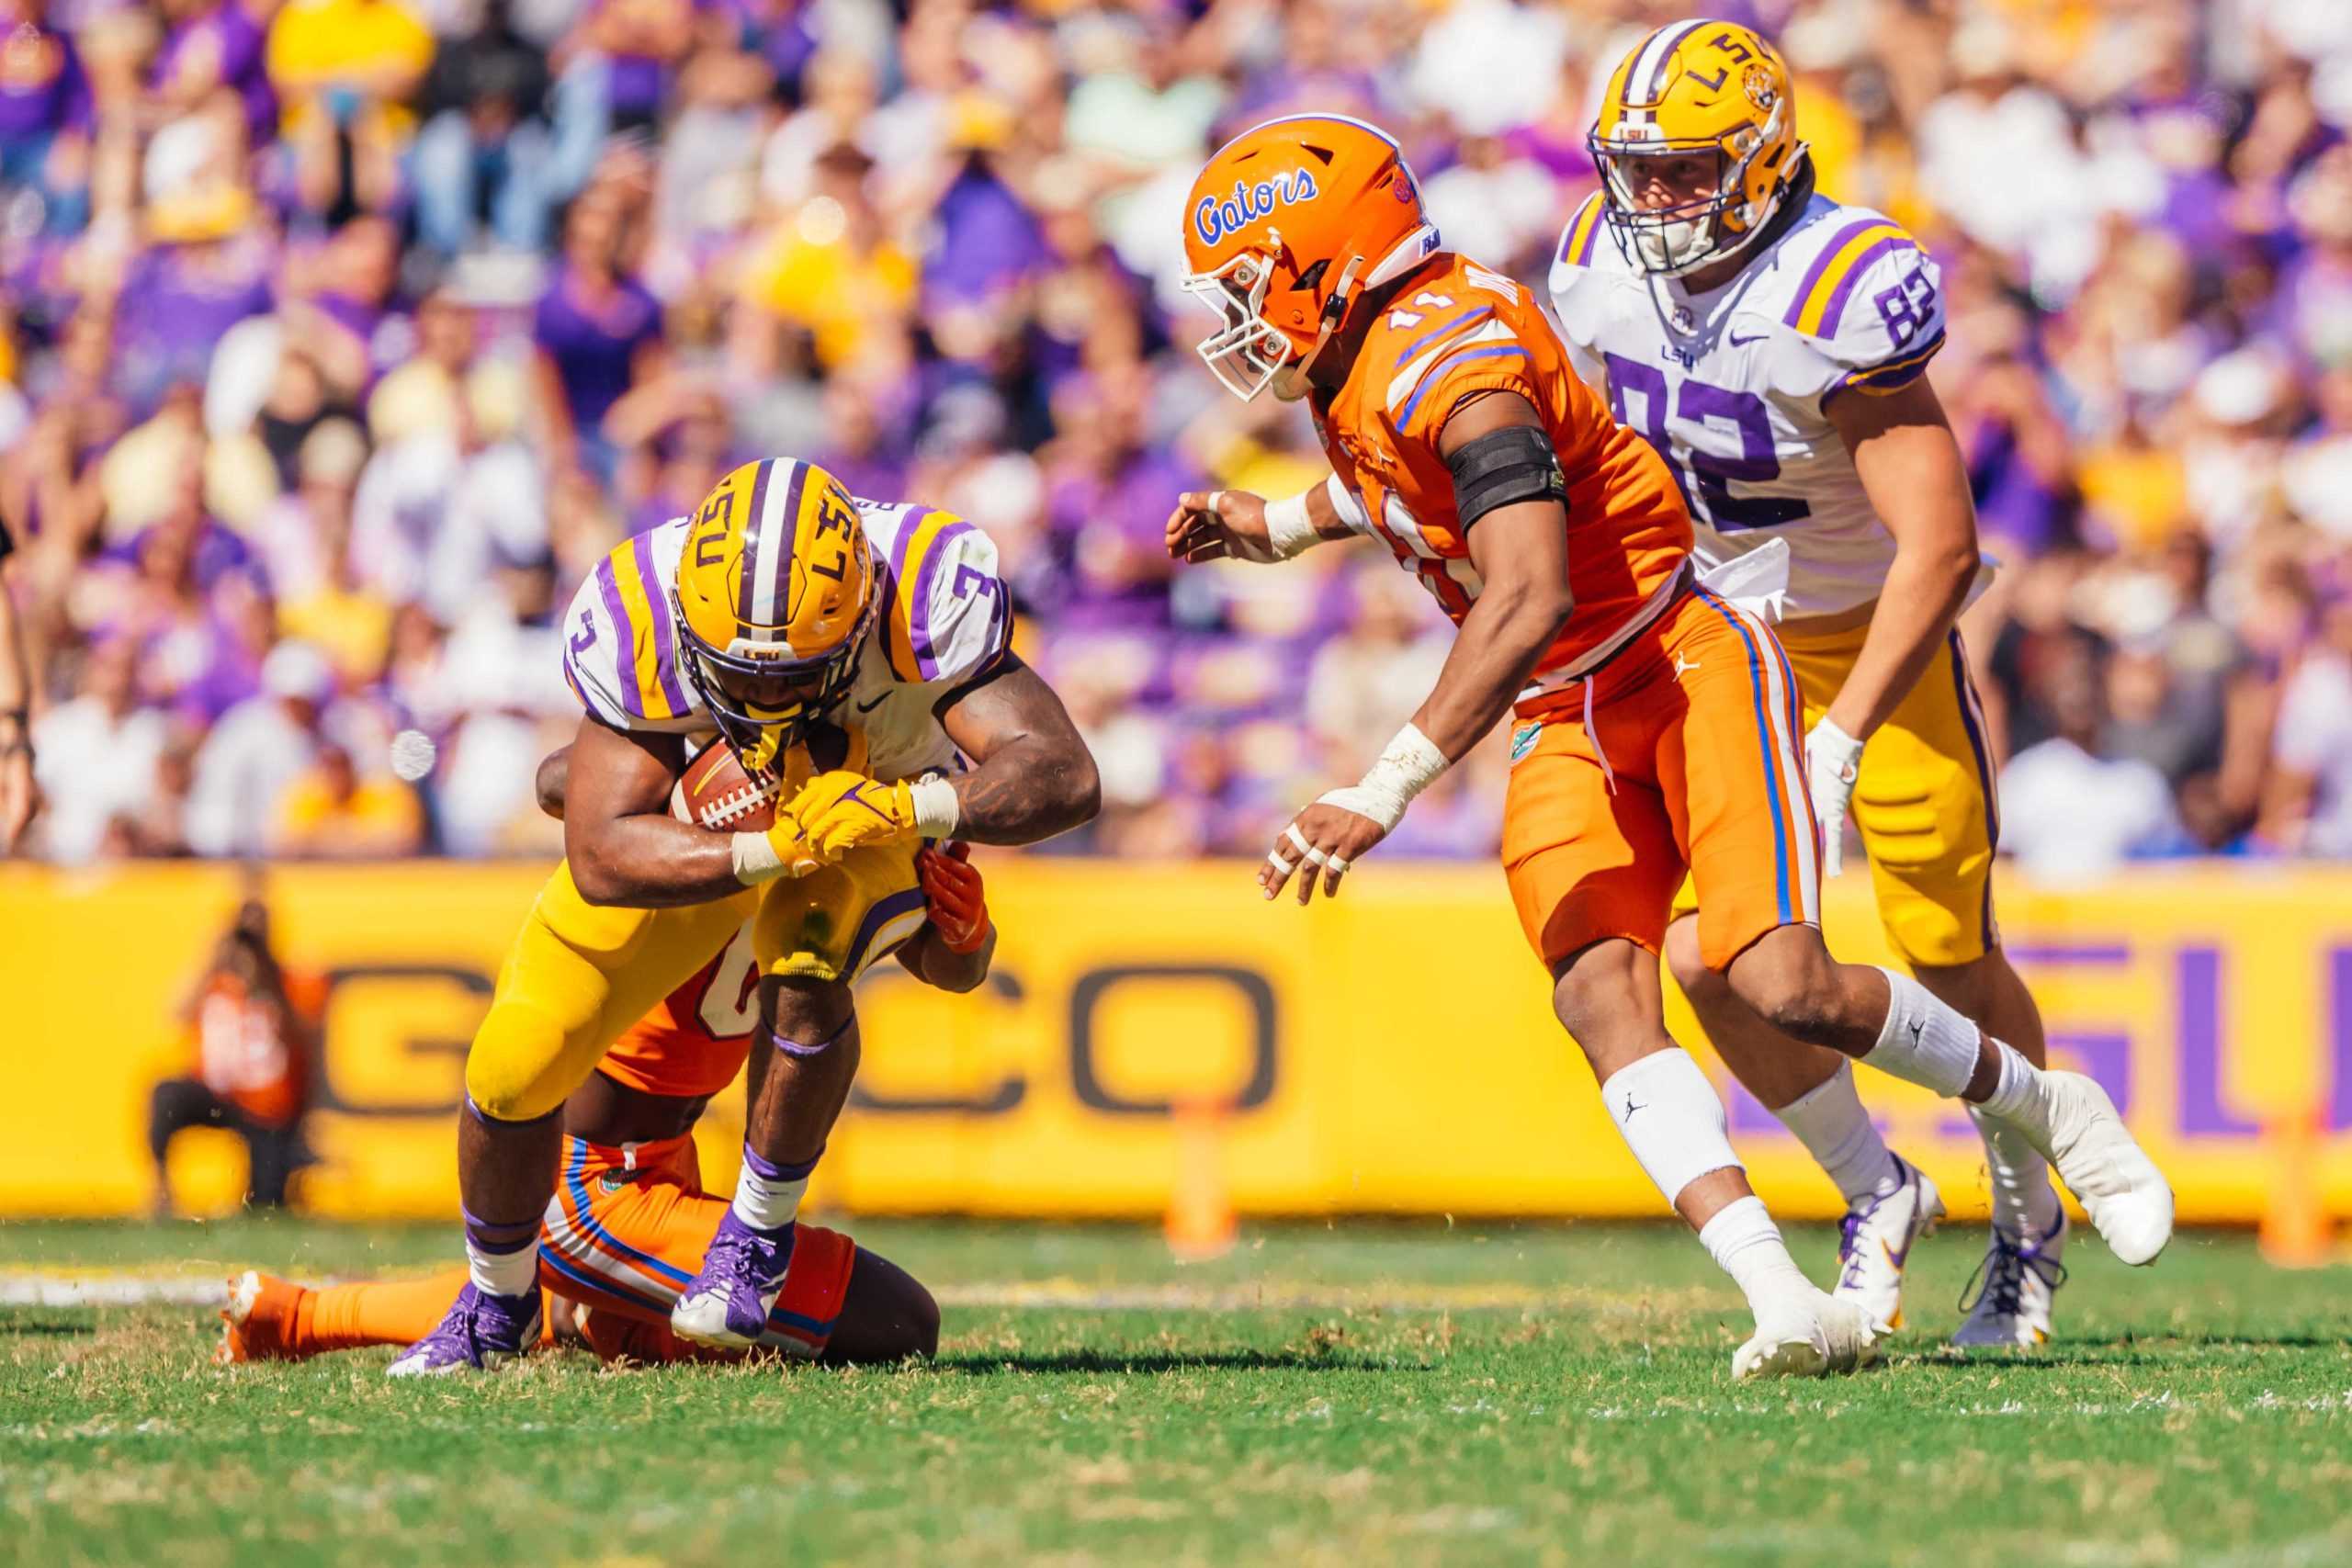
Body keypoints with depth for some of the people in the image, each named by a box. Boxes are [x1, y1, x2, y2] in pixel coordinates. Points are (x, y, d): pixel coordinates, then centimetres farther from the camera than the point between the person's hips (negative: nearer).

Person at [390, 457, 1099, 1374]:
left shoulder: (922, 599, -38)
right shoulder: (638, 625, -35)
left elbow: (1065, 779, -43)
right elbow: (601, 860, -38)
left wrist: (906, 806, -59)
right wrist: (766, 852, -53)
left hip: (872, 822, -1)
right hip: (696, 822, 1)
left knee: (804, 961, -36)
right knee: (513, 1073, -6)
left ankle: (760, 1234, -11)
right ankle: (496, 1305, 25)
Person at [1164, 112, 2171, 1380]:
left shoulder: (1451, 361, -24)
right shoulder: (1355, 374, 7)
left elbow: (1527, 604, -34)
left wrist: (1384, 791, -37)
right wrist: (1274, 526, 27)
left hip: (1686, 666, -8)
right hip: (1569, 728, 8)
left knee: (1783, 984, -19)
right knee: (1599, 994, -16)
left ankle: (2050, 1110, 9)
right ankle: (1785, 1304, -28)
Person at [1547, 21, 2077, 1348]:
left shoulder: (1842, 299, -30)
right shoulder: (1609, 272, -10)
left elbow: (1940, 549, -31)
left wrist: (1840, 743, -34)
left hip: (1882, 641, -5)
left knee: (1949, 965, 4)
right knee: (1709, 958, -8)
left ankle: (2029, 1222, 31)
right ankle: (1876, 1193, 16)